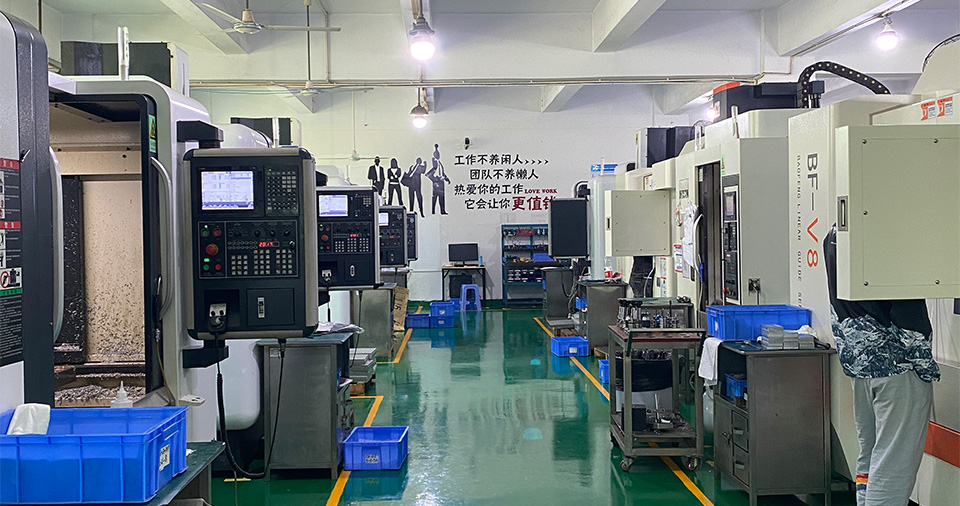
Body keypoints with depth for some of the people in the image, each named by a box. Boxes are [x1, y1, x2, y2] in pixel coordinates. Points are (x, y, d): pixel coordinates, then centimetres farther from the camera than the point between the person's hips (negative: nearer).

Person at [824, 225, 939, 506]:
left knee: (869, 456, 17)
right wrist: (927, 367, -9)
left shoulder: (833, 238, 7)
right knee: (894, 463, -2)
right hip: (897, 365, -8)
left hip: (855, 361, 9)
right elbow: (908, 314, -18)